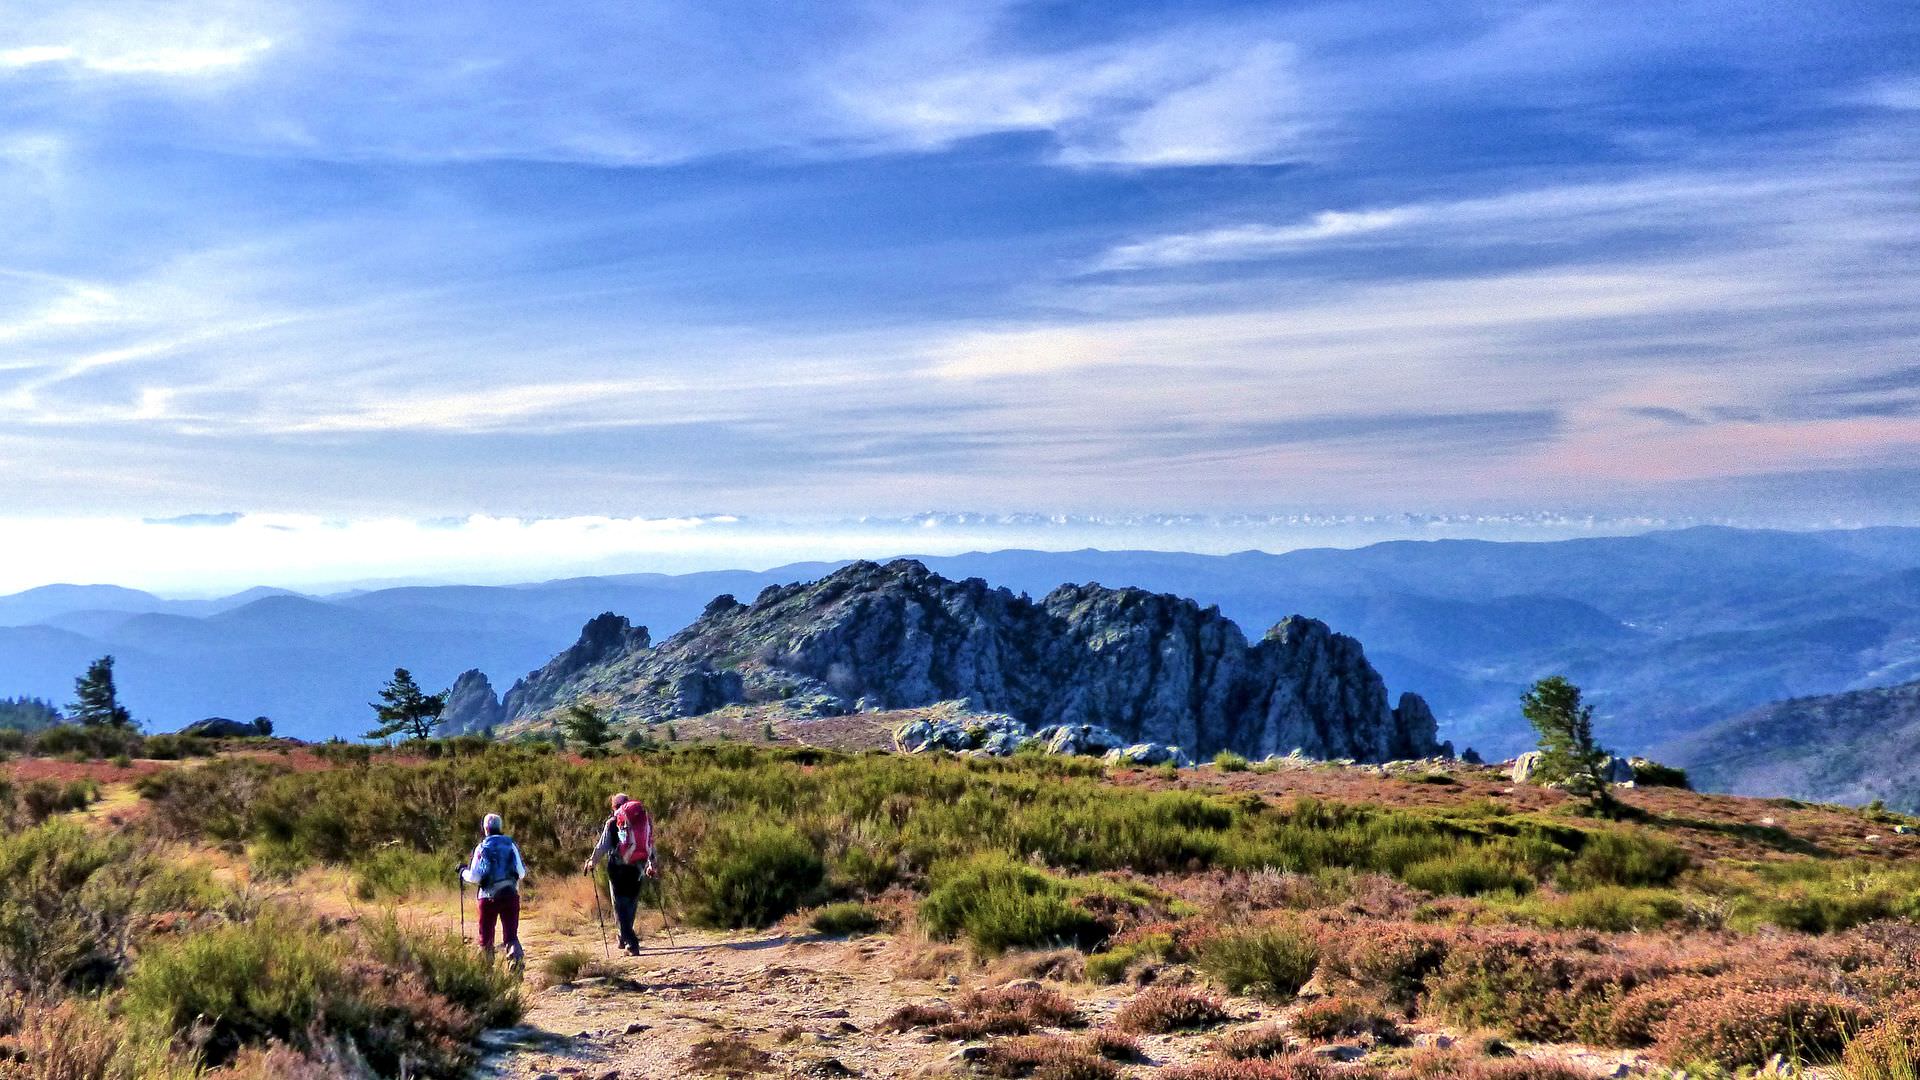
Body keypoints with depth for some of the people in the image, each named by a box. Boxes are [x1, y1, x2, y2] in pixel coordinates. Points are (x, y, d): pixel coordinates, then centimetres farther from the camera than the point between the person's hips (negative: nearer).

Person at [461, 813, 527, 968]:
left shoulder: (482, 848, -2)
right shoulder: (511, 845, 3)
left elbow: (474, 877, -4)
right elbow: (521, 873, 2)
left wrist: (463, 873, 16)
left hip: (489, 896, -1)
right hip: (511, 895, 1)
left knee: (486, 936, 14)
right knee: (511, 934, 2)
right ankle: (518, 957, -22)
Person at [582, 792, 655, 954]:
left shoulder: (613, 823, 0)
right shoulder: (645, 820, 10)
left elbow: (602, 847, 1)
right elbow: (650, 845, 14)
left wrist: (591, 862, 17)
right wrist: (651, 865, 27)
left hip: (618, 868, -3)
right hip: (637, 868, 3)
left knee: (620, 905, 2)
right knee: (632, 903, 17)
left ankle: (631, 943, -9)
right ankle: (624, 938, 29)